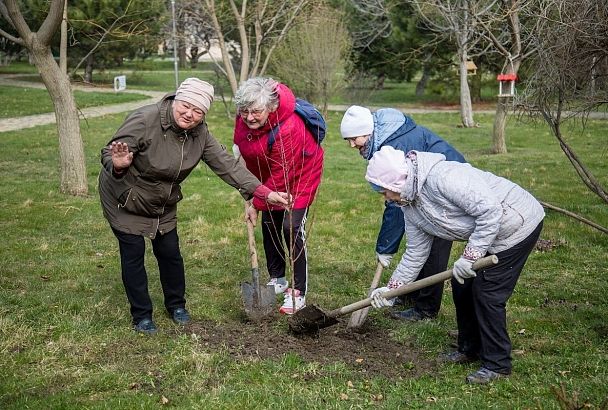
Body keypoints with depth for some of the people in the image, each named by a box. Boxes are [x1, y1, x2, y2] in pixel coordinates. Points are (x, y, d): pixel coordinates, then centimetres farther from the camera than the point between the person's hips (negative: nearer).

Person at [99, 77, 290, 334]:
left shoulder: (200, 134, -13)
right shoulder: (145, 120, -30)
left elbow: (226, 164, -16)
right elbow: (108, 154, -27)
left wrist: (264, 193, -24)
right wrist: (118, 165, -53)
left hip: (163, 204, 5)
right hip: (125, 200, -5)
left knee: (170, 252, 10)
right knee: (133, 254, 0)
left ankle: (176, 306, 30)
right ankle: (141, 316, 16)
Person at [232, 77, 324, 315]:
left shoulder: (288, 130, -40)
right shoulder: (245, 116, -18)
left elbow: (279, 176, -32)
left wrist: (256, 204, -24)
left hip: (299, 176, -7)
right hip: (269, 176, 8)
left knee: (292, 229, -13)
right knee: (269, 225, 11)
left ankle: (298, 293, -4)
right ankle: (277, 280, 28)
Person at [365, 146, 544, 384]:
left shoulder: (441, 177, -30)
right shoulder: (410, 206, 1)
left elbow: (490, 210, -31)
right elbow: (415, 253, 8)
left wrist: (470, 256, -29)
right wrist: (391, 288, 6)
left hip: (518, 225, -9)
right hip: (489, 233, 10)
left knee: (487, 294, -7)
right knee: (462, 286, 12)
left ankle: (497, 364, 8)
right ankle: (470, 348, 29)